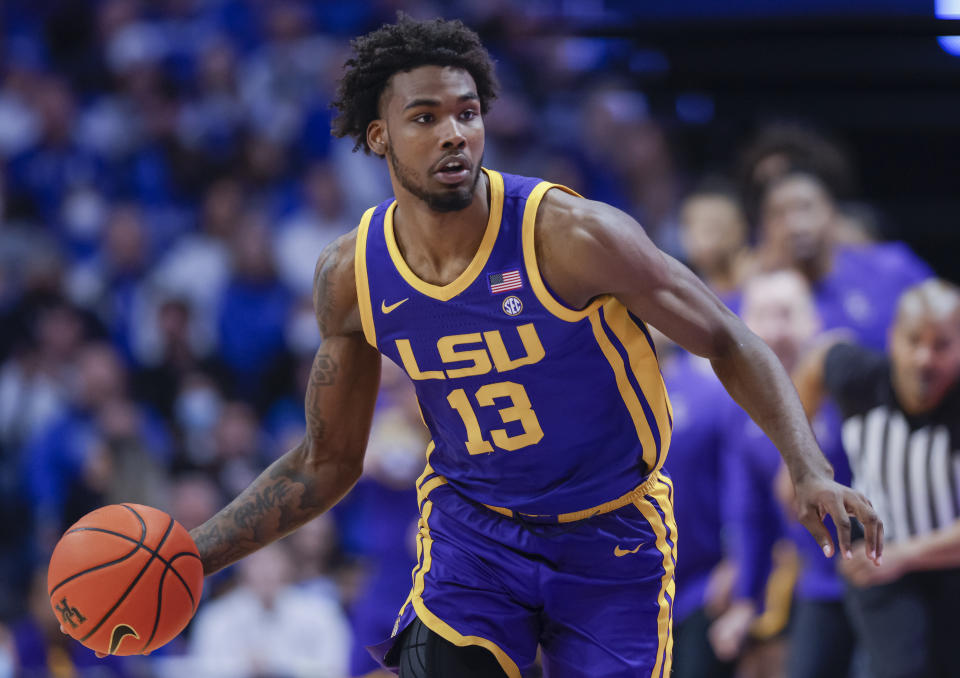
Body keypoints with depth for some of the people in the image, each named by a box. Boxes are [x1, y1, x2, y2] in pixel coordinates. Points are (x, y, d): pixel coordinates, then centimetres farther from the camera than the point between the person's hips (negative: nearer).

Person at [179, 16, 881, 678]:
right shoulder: (350, 276, -9)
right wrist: (194, 557, -2)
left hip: (613, 538, -2)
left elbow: (729, 344, -11)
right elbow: (327, 462, 5)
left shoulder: (572, 235, -22)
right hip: (472, 531, 2)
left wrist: (809, 469, -25)